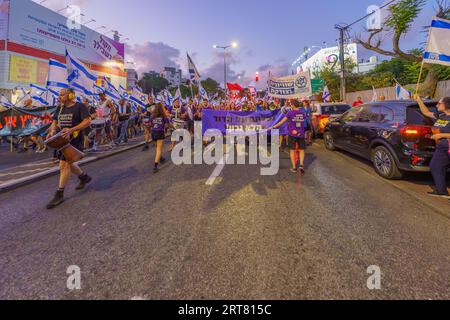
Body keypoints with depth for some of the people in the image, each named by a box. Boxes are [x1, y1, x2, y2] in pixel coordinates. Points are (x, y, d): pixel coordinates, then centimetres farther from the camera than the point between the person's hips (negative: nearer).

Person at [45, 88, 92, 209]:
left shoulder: (80, 106, -8)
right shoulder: (61, 108, 14)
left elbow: (87, 121, -18)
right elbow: (55, 122, 19)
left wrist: (71, 130, -27)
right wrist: (52, 131, -3)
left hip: (74, 140, -8)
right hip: (62, 139, 9)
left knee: (64, 164, -13)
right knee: (67, 164, 17)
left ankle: (59, 195, -5)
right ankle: (84, 177, 41)